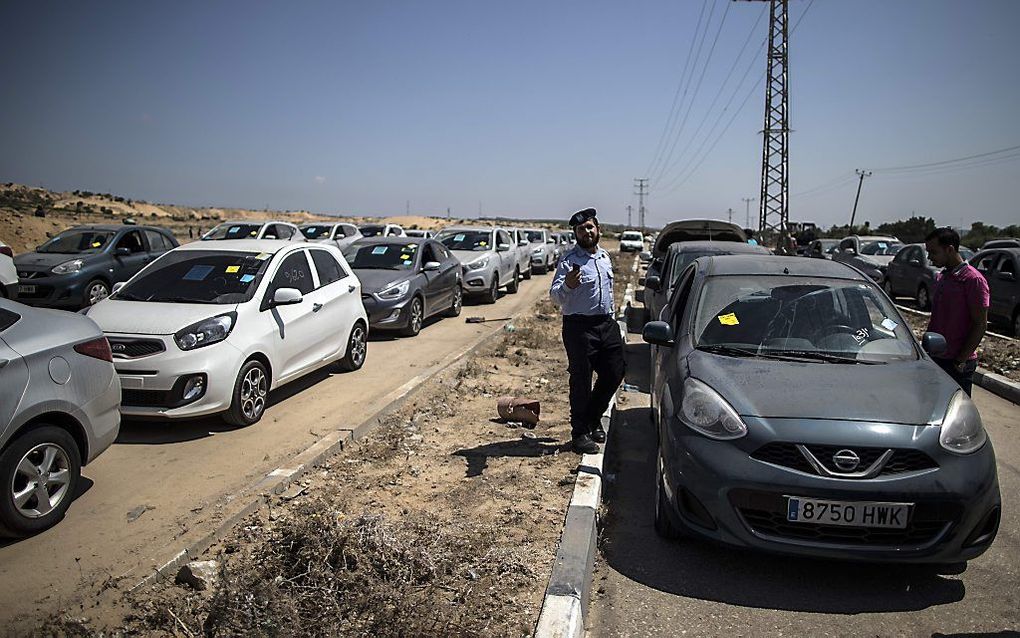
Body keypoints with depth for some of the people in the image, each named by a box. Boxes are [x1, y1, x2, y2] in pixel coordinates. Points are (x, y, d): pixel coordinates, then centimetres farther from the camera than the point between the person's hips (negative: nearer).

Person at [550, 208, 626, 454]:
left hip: (606, 324, 7)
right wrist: (566, 285, -42)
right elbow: (555, 296, -21)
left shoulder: (605, 257, 12)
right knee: (581, 380, -2)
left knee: (614, 373, 11)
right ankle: (580, 433, 8)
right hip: (579, 326, -7)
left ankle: (593, 417, 31)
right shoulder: (569, 260, -10)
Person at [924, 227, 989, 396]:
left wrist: (961, 360, -16)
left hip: (957, 364, -8)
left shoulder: (973, 280, -13)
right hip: (935, 357, 8)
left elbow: (980, 325, -15)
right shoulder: (940, 277, 12)